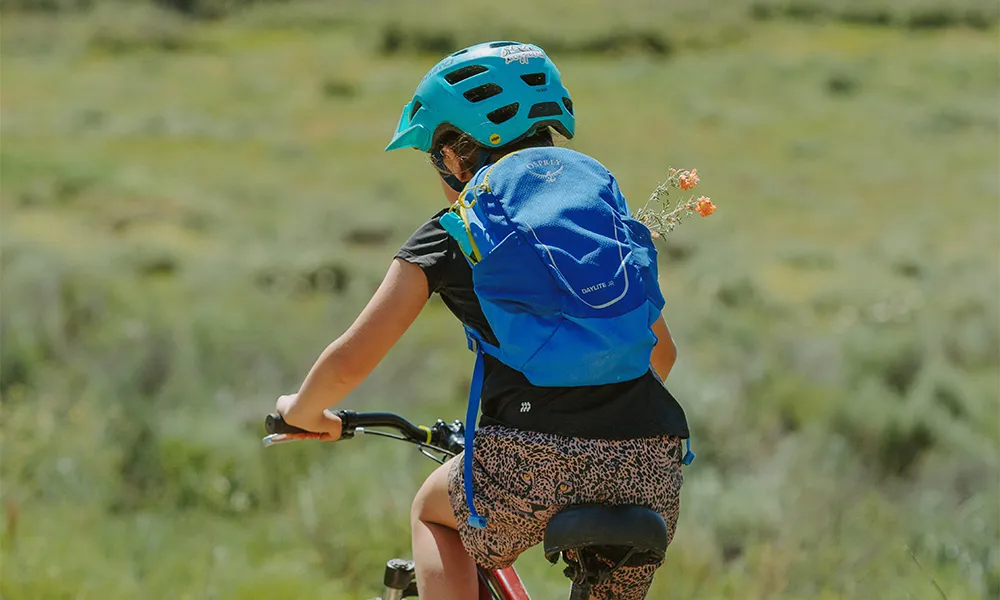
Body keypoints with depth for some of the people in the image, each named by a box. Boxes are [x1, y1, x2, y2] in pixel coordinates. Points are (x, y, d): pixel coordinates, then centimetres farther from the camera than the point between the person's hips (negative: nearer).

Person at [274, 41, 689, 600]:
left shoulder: (448, 238, 11)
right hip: (651, 466, 3)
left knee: (434, 512, 31)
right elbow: (662, 351, 32)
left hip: (534, 467, -3)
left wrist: (302, 412, 29)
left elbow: (351, 362, 8)